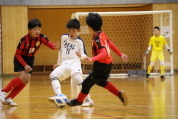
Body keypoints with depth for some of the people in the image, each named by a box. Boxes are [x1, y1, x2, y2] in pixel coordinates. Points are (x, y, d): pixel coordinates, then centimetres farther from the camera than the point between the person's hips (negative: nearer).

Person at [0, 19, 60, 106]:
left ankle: (8, 99, 3)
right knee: (23, 77, -24)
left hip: (30, 59, 5)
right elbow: (17, 54, -20)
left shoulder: (41, 37, -18)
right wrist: (25, 65, -28)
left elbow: (50, 45, -24)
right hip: (20, 59, -5)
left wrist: (55, 46, -48)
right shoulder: (24, 40, -28)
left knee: (27, 80, -6)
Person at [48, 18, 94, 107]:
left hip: (74, 63, -5)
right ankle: (58, 96, -23)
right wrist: (58, 63, 27)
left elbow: (84, 55, 0)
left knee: (78, 79, -24)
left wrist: (80, 55, -23)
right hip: (64, 64, 5)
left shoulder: (79, 41, -1)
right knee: (53, 75, -13)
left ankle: (88, 100, -16)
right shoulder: (64, 37, 12)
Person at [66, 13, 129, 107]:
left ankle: (78, 101, 28)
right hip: (107, 64, 9)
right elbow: (111, 45, 14)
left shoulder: (97, 39, -25)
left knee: (86, 84, 7)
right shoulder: (102, 34, 2)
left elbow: (104, 54, -34)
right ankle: (119, 94, 21)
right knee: (101, 81, 32)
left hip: (101, 66, -9)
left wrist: (92, 59, -44)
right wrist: (121, 54, 24)